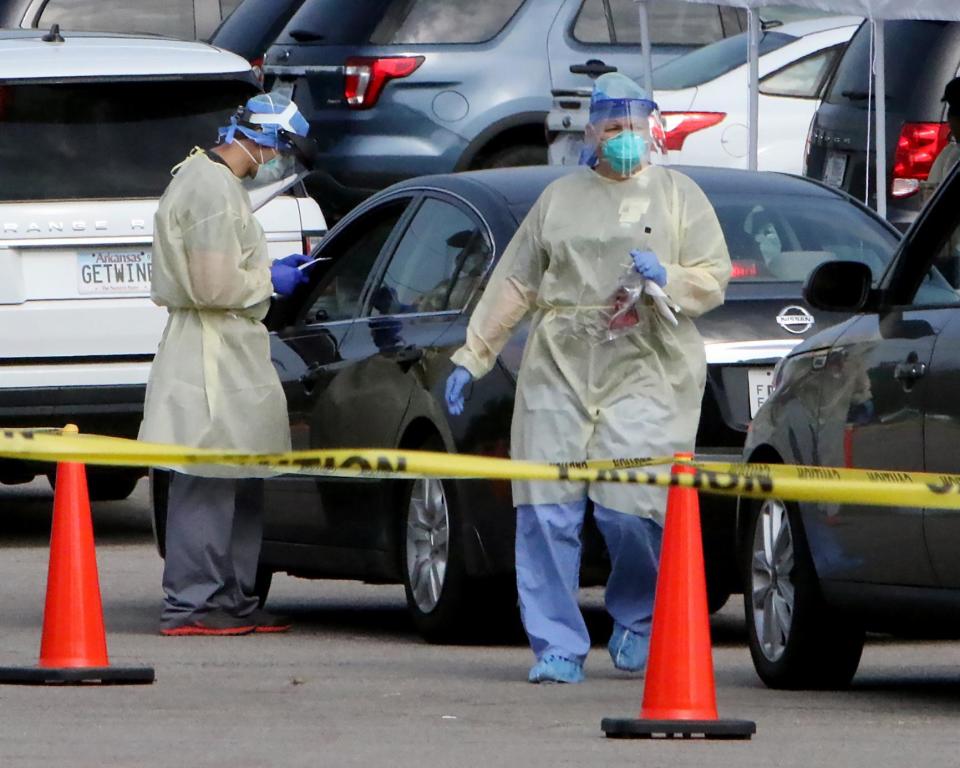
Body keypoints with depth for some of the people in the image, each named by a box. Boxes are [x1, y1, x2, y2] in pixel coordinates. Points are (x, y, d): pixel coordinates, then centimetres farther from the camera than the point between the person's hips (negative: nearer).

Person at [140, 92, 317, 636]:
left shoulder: (212, 180, 18)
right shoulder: (213, 189, -16)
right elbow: (214, 285, -21)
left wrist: (270, 270, 13)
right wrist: (269, 281, -8)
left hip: (230, 354, 11)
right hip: (211, 353, -11)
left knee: (241, 487, 13)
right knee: (208, 483, -8)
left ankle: (233, 600, 18)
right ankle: (191, 603, -7)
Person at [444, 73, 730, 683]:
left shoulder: (678, 197, 12)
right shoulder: (561, 198, 18)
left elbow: (714, 281, 7)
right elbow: (515, 284, 19)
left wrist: (666, 279, -13)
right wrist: (471, 356, 15)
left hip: (646, 372, -3)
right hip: (559, 367, 3)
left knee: (631, 507, -13)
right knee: (546, 512, -6)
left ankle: (639, 622, 14)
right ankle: (558, 647, 1)